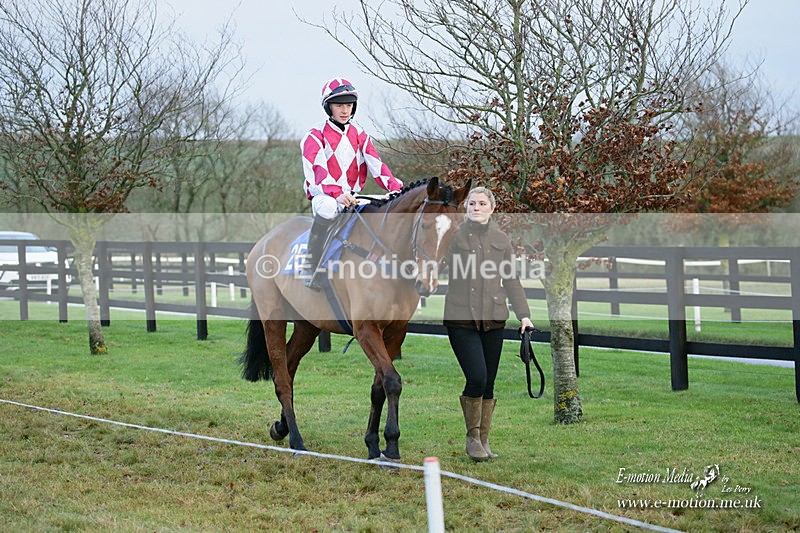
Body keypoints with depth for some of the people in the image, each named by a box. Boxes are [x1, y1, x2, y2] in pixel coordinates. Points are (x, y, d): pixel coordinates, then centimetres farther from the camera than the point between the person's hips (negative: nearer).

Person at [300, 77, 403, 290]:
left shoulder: (360, 136, 15)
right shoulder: (316, 136, -2)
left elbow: (376, 165, 3)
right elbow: (318, 168, -19)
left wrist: (395, 187, -16)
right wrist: (336, 193, -38)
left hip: (352, 198, 5)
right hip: (324, 195, -5)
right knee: (328, 208, -40)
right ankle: (311, 267, -29)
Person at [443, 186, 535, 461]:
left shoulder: (501, 240, 11)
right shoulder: (455, 236, 1)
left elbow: (511, 280, 13)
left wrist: (523, 314, 5)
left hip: (493, 319, 4)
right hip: (461, 318, -4)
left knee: (488, 384, 7)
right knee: (477, 377, -15)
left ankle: (484, 441, 17)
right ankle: (473, 438, 2)